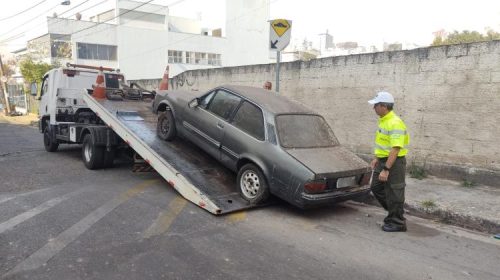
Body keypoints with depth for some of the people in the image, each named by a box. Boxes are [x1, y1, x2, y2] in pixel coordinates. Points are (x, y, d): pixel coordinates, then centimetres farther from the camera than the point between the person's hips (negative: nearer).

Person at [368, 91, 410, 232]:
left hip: (394, 163, -10)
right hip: (383, 161, 10)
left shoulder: (394, 123, -23)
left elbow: (395, 149, -27)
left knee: (393, 194, 2)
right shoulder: (383, 120, 8)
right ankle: (394, 211, 33)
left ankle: (397, 223, 17)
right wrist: (377, 158, 19)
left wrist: (386, 170, -28)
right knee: (376, 188, 18)